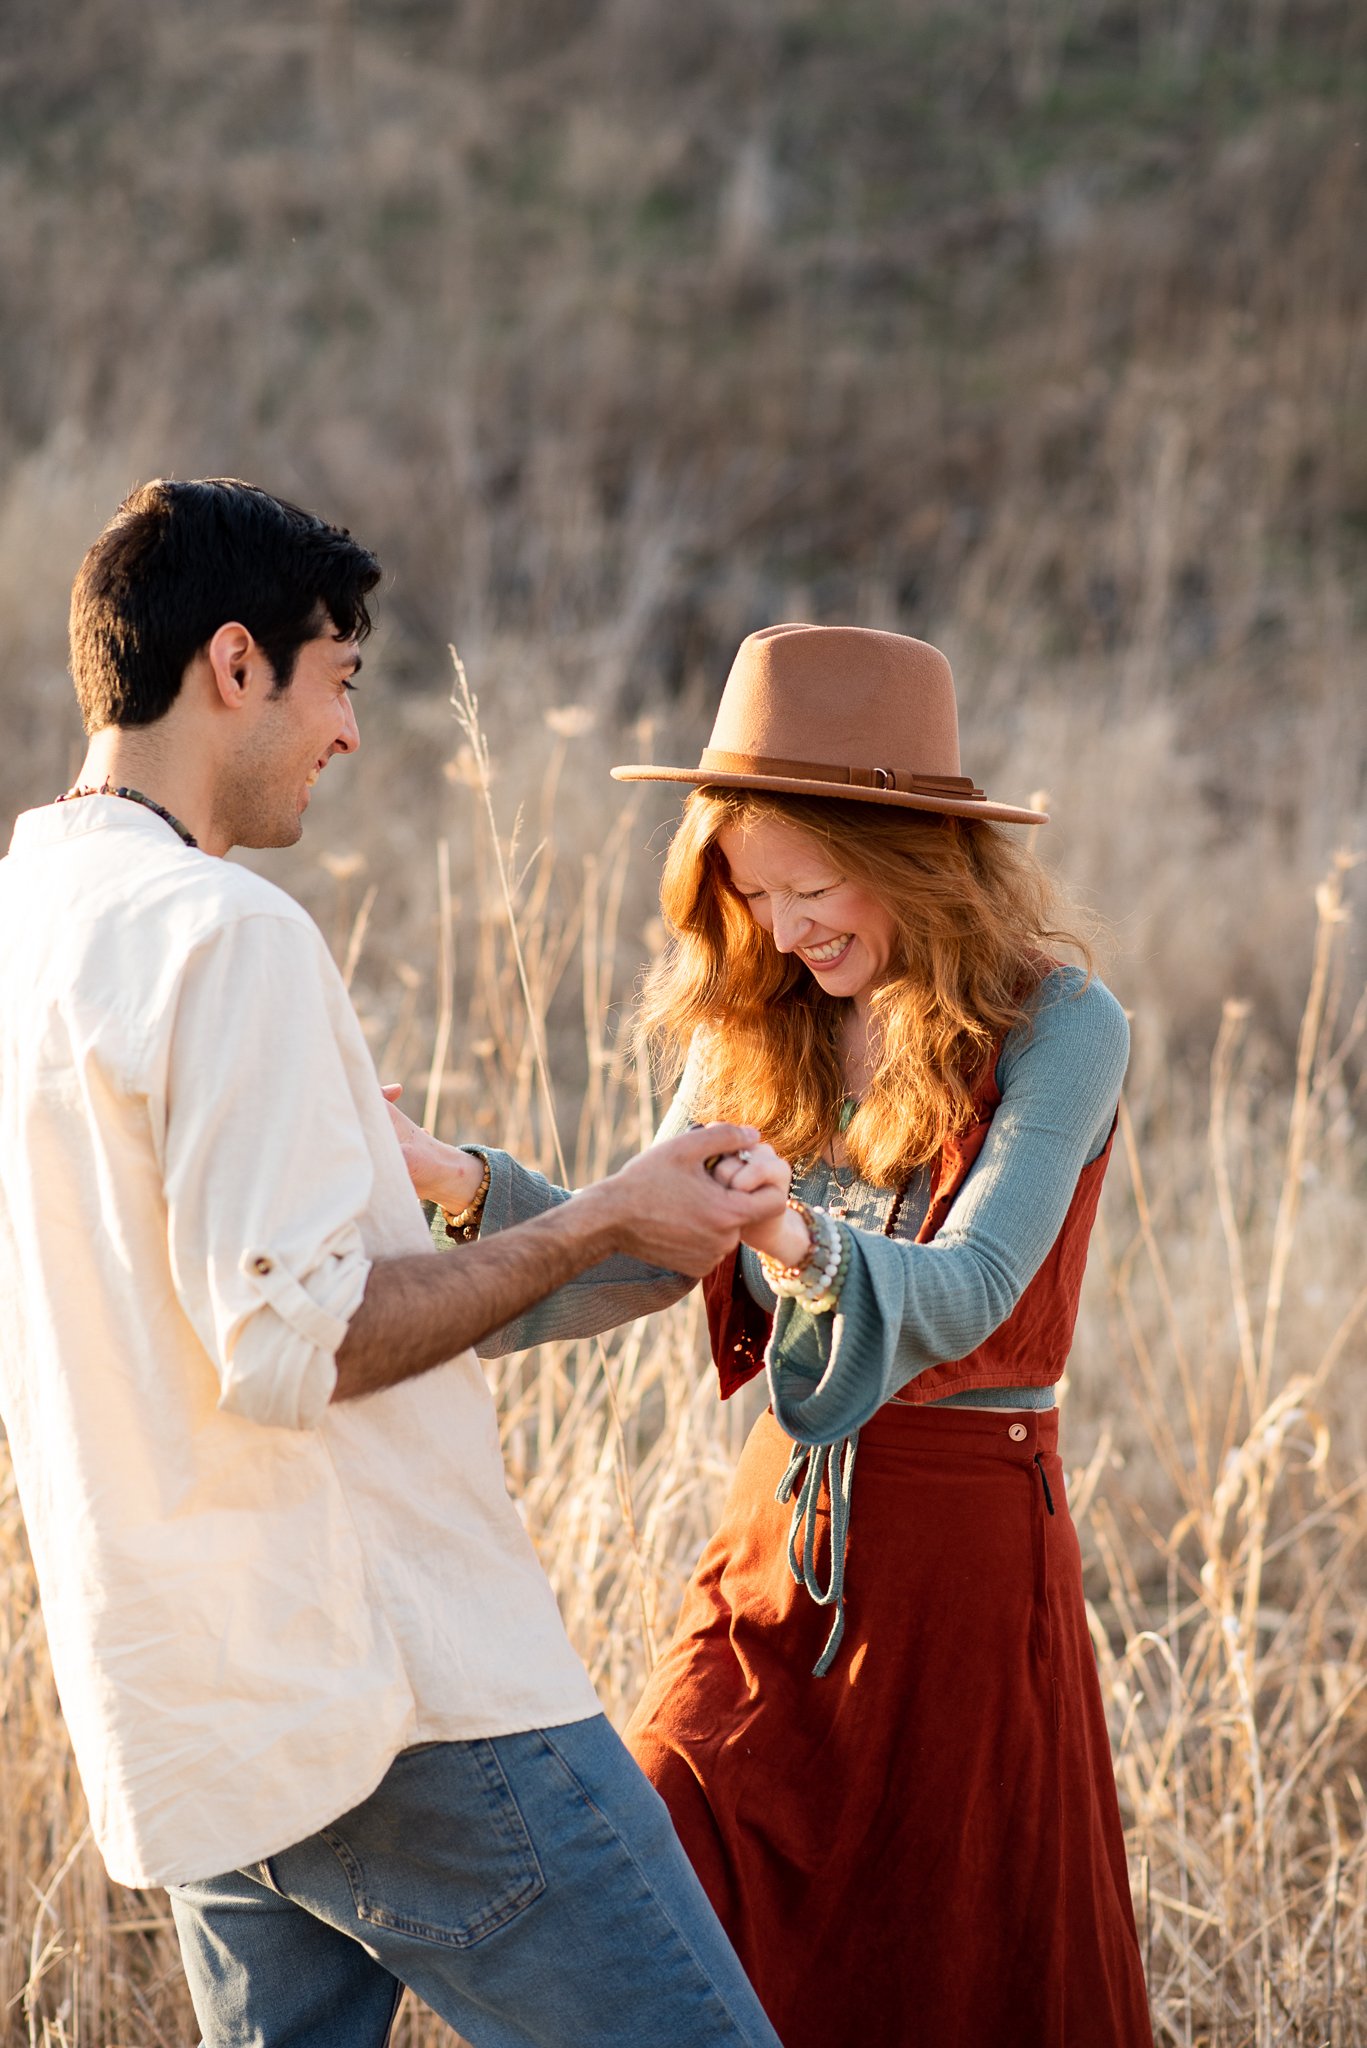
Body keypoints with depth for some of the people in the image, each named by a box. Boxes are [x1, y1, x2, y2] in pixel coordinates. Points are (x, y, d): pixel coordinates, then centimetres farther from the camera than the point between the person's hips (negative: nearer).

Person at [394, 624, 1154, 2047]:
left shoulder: (1057, 1028, -10)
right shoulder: (760, 1036, 7)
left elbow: (968, 1291, -22)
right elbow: (638, 1257, 3)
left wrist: (798, 1238, -41)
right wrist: (463, 1182, -14)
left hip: (967, 1554, -5)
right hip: (781, 1532, 5)